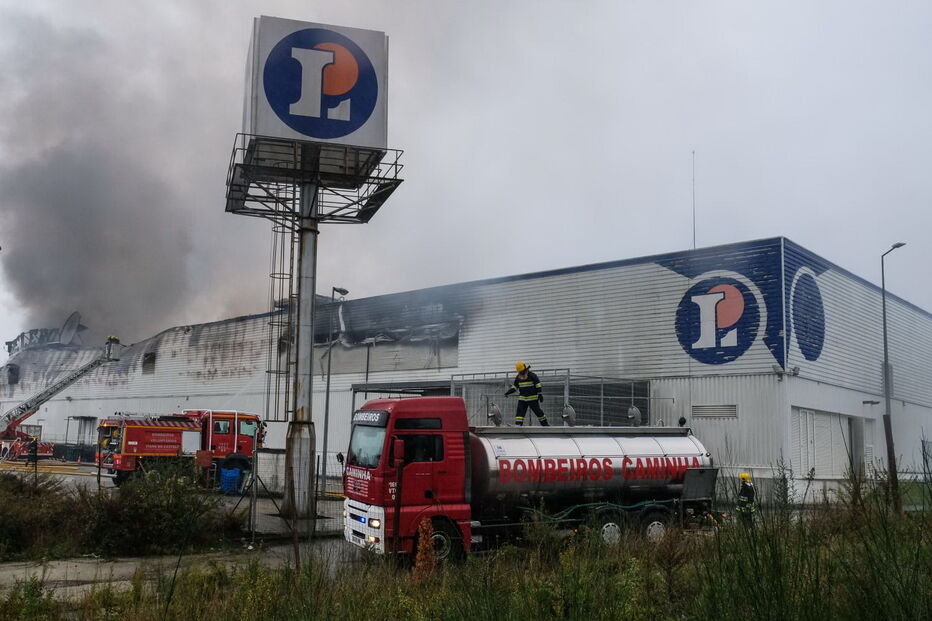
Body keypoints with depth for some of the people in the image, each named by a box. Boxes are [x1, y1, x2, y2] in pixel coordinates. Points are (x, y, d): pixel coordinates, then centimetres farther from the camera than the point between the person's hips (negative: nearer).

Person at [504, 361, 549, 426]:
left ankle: (545, 424, 15)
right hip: (522, 399, 5)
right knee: (519, 412, -5)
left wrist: (540, 394, -14)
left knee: (538, 411, 2)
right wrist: (508, 392, 3)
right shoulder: (518, 377, 7)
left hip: (533, 398, -4)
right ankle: (518, 425, -6)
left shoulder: (532, 375, -10)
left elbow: (538, 385, -9)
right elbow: (515, 387, 16)